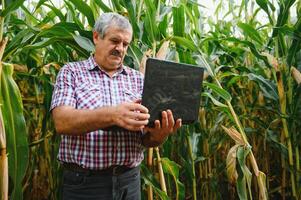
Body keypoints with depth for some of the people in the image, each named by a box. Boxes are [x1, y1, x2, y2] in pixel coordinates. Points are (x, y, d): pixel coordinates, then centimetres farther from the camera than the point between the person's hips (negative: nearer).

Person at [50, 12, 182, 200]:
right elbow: (62, 122, -16)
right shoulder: (71, 72, 0)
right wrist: (111, 115, -30)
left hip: (129, 181, 4)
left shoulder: (138, 79, 8)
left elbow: (146, 139, 5)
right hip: (84, 183, -3)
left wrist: (159, 135, -19)